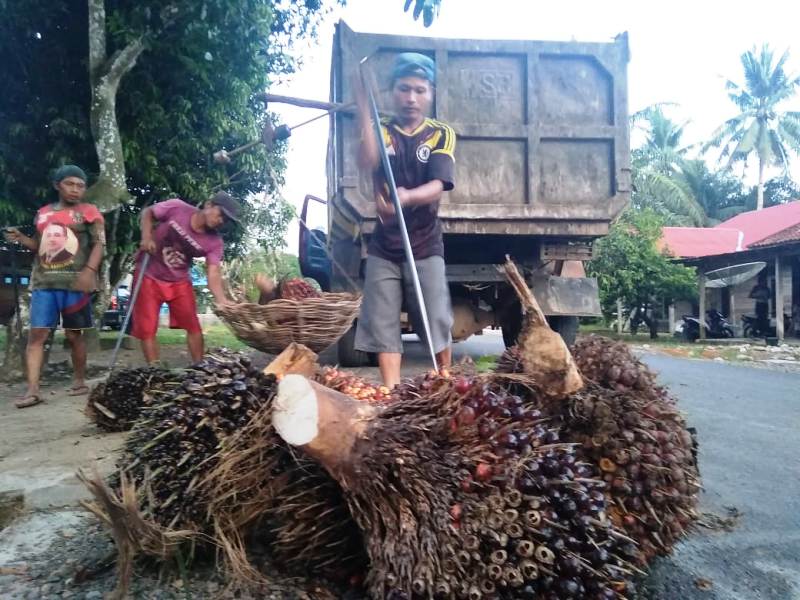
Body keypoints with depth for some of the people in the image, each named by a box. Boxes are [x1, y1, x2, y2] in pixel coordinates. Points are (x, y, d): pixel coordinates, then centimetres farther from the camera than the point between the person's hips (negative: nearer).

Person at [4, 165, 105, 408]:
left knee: (74, 334, 3)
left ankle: (79, 381, 17)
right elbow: (40, 246, 26)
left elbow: (99, 244, -6)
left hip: (74, 283, -4)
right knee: (36, 334, -5)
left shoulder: (89, 212, 3)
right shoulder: (43, 213, 18)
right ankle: (32, 389, -6)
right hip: (43, 283, 4)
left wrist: (89, 271, -20)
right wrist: (21, 238, 5)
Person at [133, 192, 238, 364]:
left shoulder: (214, 242, -16)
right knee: (147, 329, -2)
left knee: (193, 326, 1)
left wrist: (223, 302, -39)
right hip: (149, 275, -2)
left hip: (179, 281, 2)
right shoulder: (176, 208, -21)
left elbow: (213, 274, -23)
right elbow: (148, 212, -4)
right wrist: (146, 237, -21)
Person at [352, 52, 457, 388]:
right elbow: (366, 164, -19)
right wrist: (364, 106, -23)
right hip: (383, 247, 2)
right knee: (382, 325, 0)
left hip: (426, 246, -1)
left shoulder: (441, 134, 1)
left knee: (438, 323, -2)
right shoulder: (380, 131, 5)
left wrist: (406, 197, -36)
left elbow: (438, 186, -14)